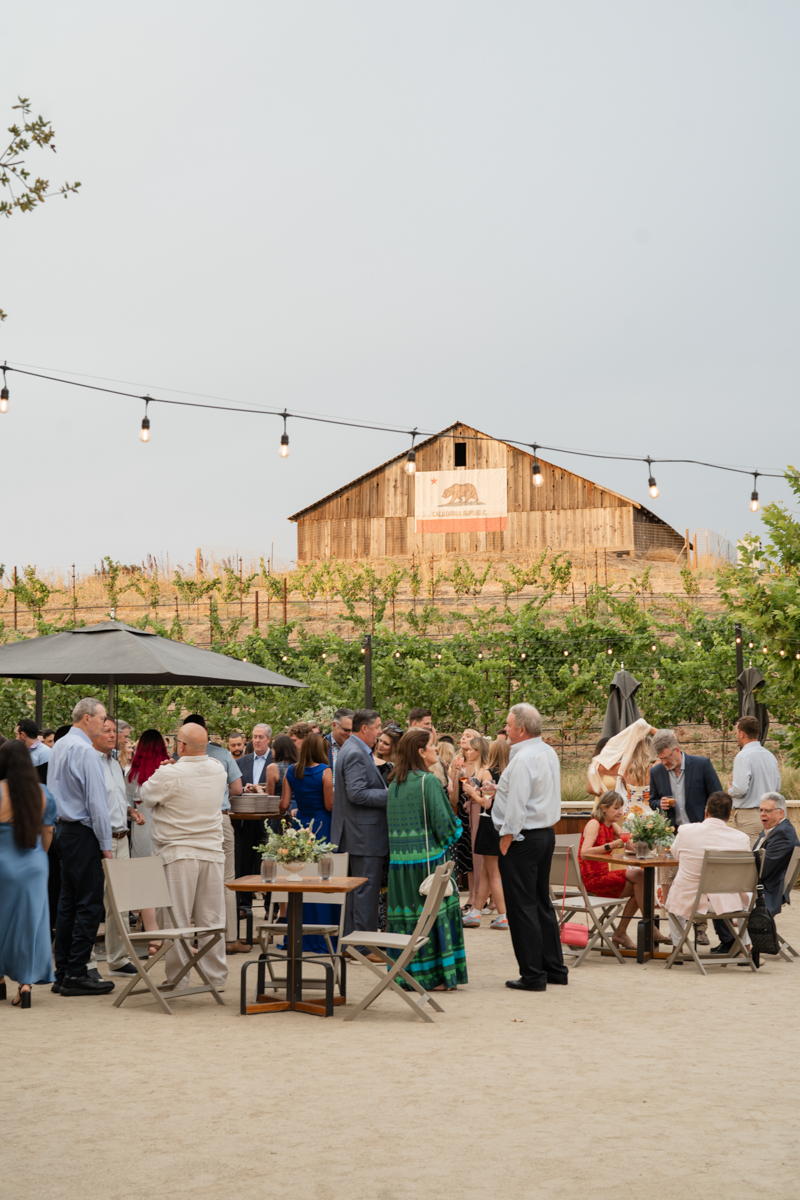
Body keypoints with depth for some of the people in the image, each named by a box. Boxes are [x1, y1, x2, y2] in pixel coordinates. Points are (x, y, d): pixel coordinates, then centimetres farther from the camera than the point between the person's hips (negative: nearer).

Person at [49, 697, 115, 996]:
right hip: (83, 834, -10)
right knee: (89, 904, -6)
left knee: (68, 901, 12)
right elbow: (96, 800, -18)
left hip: (64, 830, 10)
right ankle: (76, 974, -5)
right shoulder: (86, 751, -17)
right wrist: (105, 844, -13)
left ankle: (63, 972, 15)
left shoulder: (59, 746, 12)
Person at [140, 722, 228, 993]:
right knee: (211, 920, 9)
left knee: (177, 920, 2)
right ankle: (216, 977, 13)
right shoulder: (218, 770, 2)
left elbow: (147, 797, -1)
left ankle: (176, 978, 4)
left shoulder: (169, 775, -15)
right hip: (212, 851, 5)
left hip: (179, 854, -4)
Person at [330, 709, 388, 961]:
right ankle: (365, 947, -4)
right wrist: (390, 795, -18)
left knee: (357, 890, 14)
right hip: (364, 834, -11)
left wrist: (387, 791, 13)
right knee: (366, 890, -7)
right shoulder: (355, 754, -17)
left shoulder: (355, 750, 16)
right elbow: (357, 793, -24)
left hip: (357, 833, 11)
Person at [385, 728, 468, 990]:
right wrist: (447, 839, 6)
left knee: (406, 914, 11)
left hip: (399, 860, 7)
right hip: (427, 858, -7)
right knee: (432, 913, 0)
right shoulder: (428, 781, -12)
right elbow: (443, 821, -13)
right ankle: (431, 977, 1)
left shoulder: (394, 782, 9)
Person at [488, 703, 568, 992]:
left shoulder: (523, 759, -19)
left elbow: (517, 805, -23)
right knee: (542, 903, 17)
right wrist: (499, 789, 22)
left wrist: (506, 838, -16)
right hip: (546, 834, 10)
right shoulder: (548, 752, 11)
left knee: (522, 907, -3)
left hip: (523, 838, -10)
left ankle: (533, 975, -1)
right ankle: (554, 968, 21)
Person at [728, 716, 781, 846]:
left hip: (748, 816, -8)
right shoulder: (770, 756, 10)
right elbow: (777, 787, 18)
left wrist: (730, 792, -1)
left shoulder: (743, 756, -14)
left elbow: (740, 789, -21)